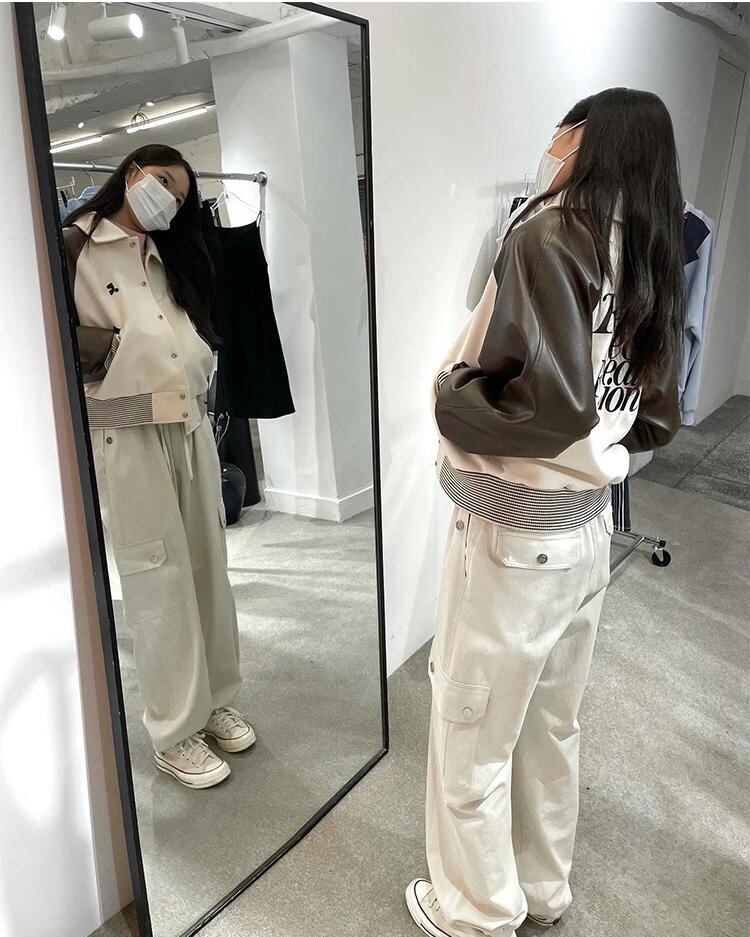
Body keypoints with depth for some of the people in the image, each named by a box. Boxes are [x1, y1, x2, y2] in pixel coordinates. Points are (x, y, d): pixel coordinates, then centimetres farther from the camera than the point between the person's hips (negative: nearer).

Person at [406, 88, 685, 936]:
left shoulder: (550, 235, -15)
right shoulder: (646, 258, 7)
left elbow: (551, 403, -27)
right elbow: (652, 418, 11)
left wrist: (450, 397, -12)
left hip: (513, 536, -8)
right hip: (587, 527, 8)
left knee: (472, 733, 12)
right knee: (550, 722, 23)